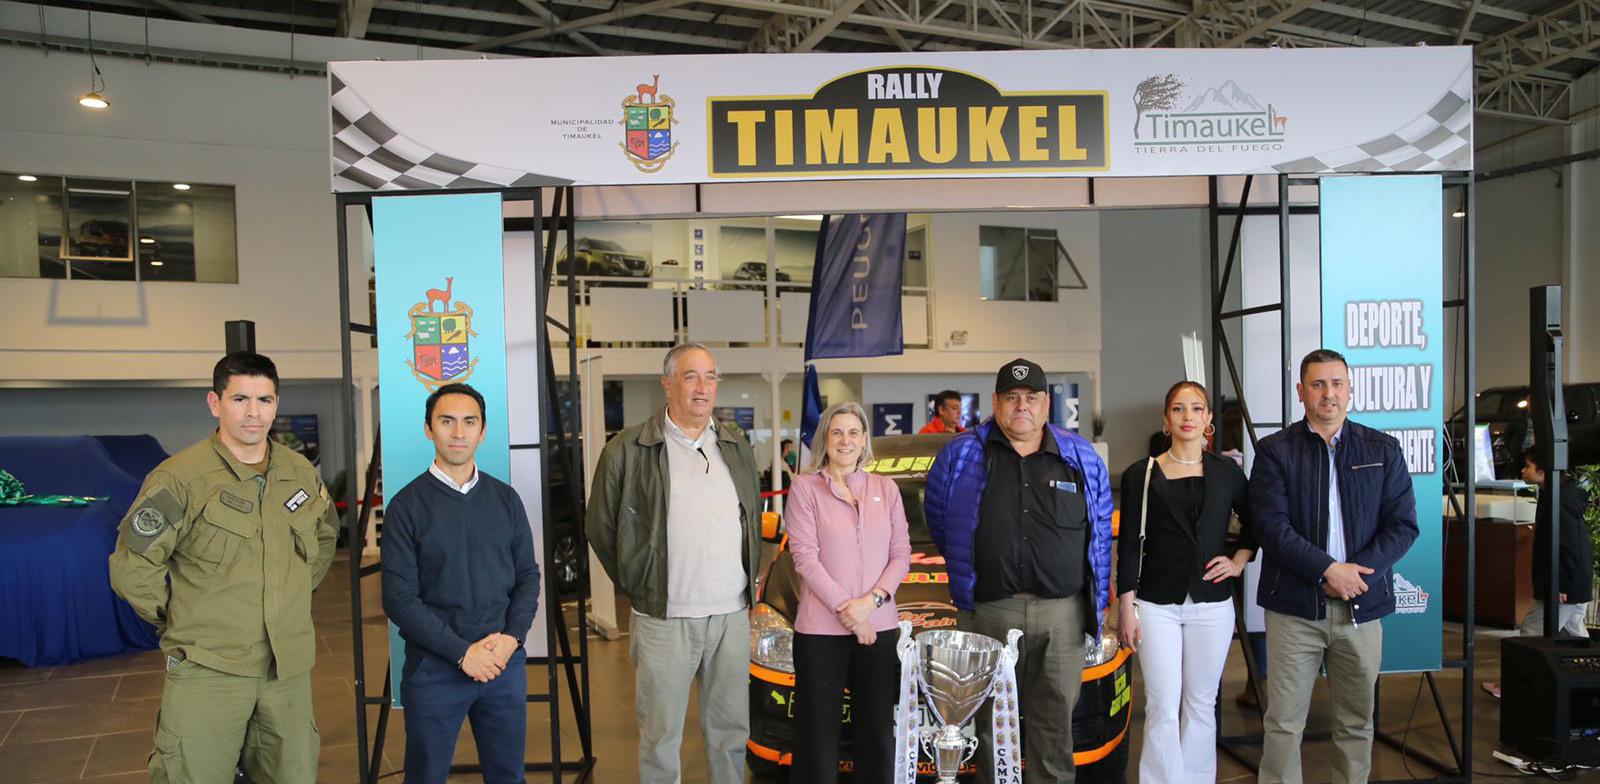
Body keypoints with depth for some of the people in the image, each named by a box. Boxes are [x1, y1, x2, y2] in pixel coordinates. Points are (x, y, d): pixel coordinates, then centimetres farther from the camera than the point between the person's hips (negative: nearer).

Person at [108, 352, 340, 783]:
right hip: (207, 671, -4)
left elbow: (325, 535, 24)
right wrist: (181, 619, 0)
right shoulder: (179, 478, -9)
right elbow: (132, 567, -6)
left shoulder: (302, 472, 6)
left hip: (289, 667, 5)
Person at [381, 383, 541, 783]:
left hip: (506, 661, 3)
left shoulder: (506, 499, 5)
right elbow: (400, 598, -9)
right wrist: (462, 652, -14)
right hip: (434, 667, -3)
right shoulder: (407, 505, -5)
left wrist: (511, 638, -9)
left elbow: (527, 576, 7)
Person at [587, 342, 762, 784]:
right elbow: (600, 529, 1)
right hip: (665, 618, -4)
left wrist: (748, 584, 13)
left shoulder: (738, 446, 10)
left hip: (733, 614, 4)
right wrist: (639, 588, 1)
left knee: (731, 730, 14)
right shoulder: (627, 450, -5)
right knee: (661, 736, 6)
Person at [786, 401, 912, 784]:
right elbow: (805, 556, -6)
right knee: (818, 734, 4)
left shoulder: (886, 488, 9)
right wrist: (845, 608, -13)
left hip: (880, 628, 3)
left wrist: (872, 600, -9)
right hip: (820, 630, -3)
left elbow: (901, 554, 7)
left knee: (877, 733, 9)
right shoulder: (805, 486, -1)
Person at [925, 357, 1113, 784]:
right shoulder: (961, 454, 2)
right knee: (992, 725, 6)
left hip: (1062, 612, 1)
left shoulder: (1082, 457, 8)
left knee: (1055, 723, 7)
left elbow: (1100, 531, 15)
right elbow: (937, 516, 14)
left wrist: (1098, 599, 14)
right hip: (988, 611, -1)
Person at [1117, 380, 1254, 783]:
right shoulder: (1141, 474, -1)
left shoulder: (1227, 472, 5)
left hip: (1212, 602, 2)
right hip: (1156, 603, -2)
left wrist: (1239, 560, 7)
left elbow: (1253, 523, 21)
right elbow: (1129, 544, -1)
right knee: (1163, 707, -3)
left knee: (1200, 703, 10)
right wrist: (1126, 607, -4)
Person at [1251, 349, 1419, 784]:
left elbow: (1402, 524, 3)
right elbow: (1271, 525, -8)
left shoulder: (1383, 449, 8)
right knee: (1283, 721, 2)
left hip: (1362, 605, 3)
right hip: (1294, 605, -2)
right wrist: (1328, 570, -17)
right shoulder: (1275, 450, 0)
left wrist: (1357, 573, -11)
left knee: (1357, 721, 12)